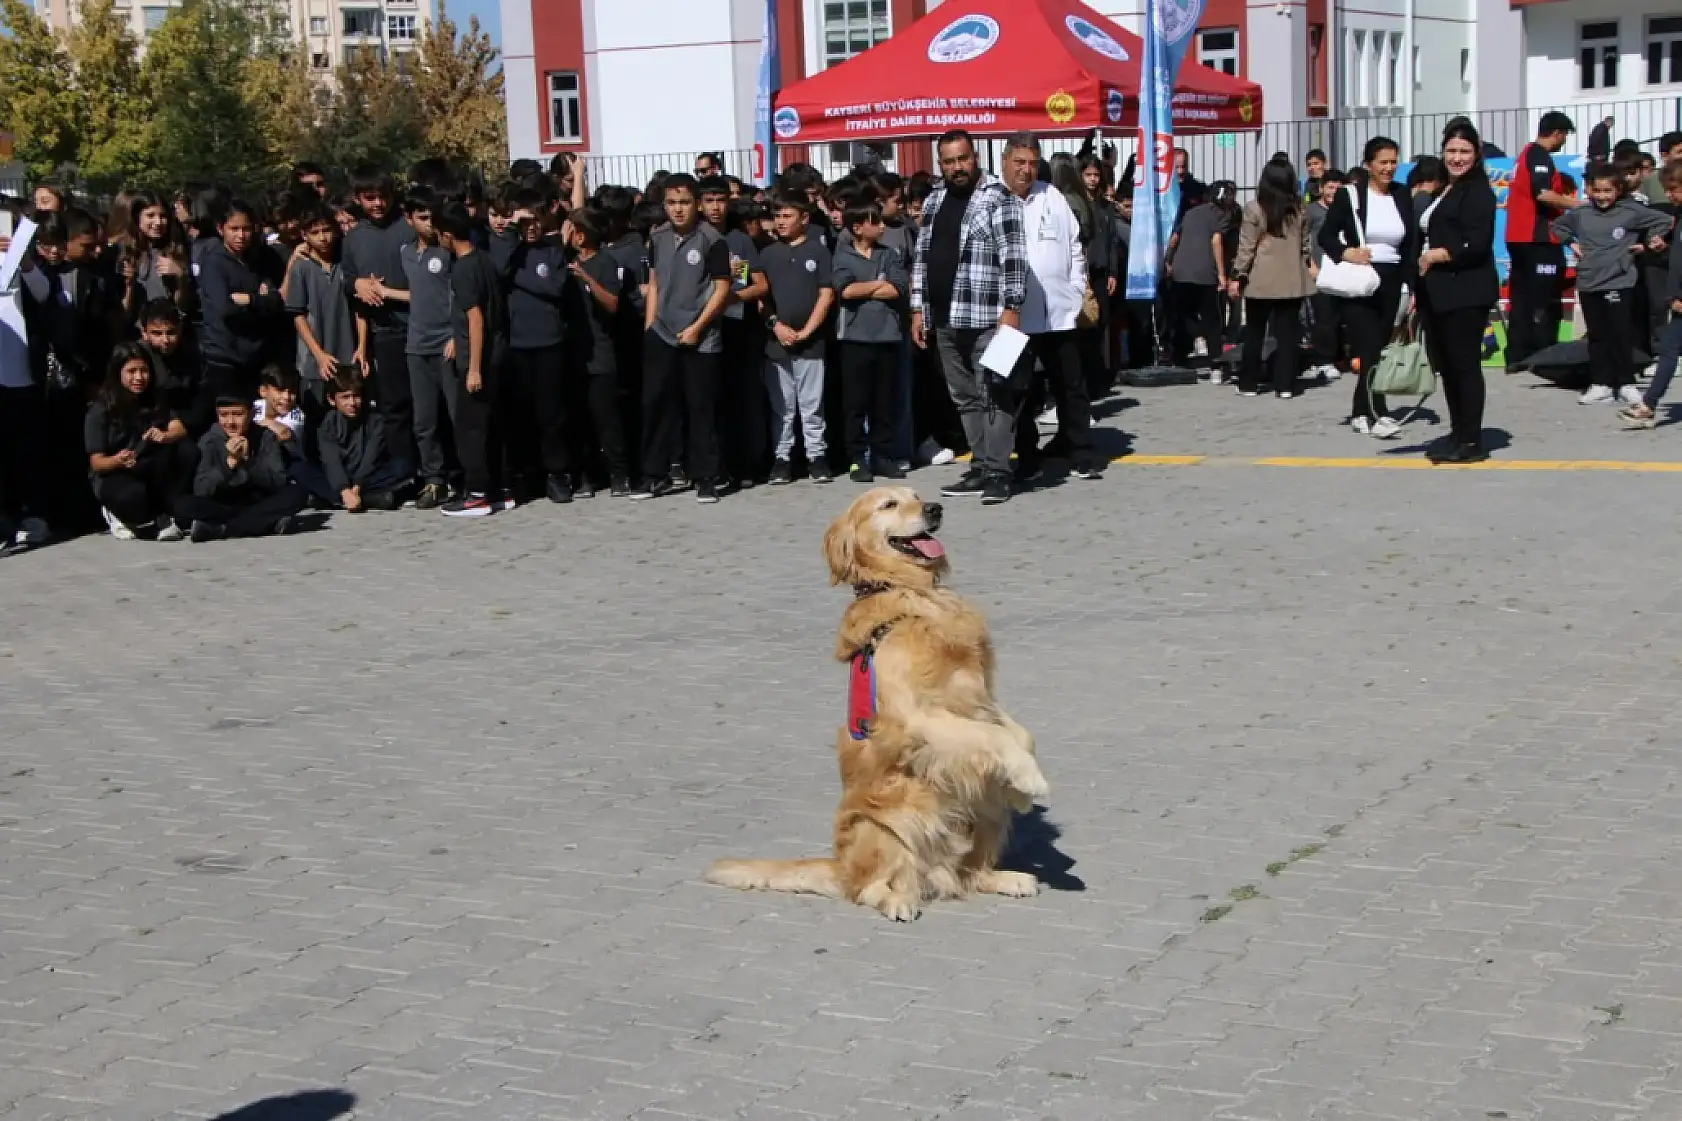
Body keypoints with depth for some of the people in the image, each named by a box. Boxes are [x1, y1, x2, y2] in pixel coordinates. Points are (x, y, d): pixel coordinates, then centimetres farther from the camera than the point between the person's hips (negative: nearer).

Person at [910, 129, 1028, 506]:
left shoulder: (998, 198, -6)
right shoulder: (933, 201, 15)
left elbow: (1014, 257, -12)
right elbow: (922, 258, 19)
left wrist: (1011, 308, -17)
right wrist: (918, 309, 14)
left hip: (986, 318, -7)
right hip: (945, 320, 7)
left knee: (994, 396, -5)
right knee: (965, 398, 10)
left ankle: (997, 472, -4)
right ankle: (980, 469, 16)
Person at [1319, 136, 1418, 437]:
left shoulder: (1403, 196, 9)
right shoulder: (1350, 194, -2)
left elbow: (1412, 244, 7)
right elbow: (1326, 235, -2)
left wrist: (1415, 285, -1)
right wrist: (1345, 252, -21)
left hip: (1390, 285, 4)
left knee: (1378, 348, 8)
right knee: (1370, 349, -13)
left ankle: (1360, 412, 17)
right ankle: (1377, 415, -18)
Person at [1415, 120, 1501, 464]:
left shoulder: (1478, 192, -8)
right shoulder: (1445, 190, 21)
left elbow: (1476, 245, -19)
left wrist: (1434, 256, -10)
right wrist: (1419, 287, 16)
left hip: (1466, 293, -9)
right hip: (1437, 292, 9)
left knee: (1464, 363, -6)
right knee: (1445, 364, 12)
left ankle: (1472, 441, -2)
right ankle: (1458, 433, 20)